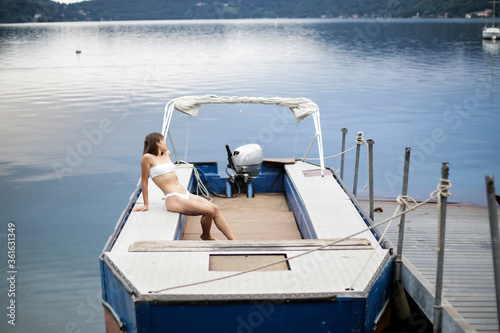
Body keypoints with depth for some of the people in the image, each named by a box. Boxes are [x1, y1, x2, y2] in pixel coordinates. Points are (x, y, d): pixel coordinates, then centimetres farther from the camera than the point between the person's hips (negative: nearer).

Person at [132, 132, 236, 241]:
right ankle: (206, 236, 6)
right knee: (209, 210, -21)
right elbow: (144, 181, 1)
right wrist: (146, 205, 4)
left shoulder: (167, 154, 20)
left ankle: (233, 241, -10)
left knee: (215, 208, -11)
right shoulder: (148, 157, -2)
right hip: (173, 200, -8)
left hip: (186, 194, 8)